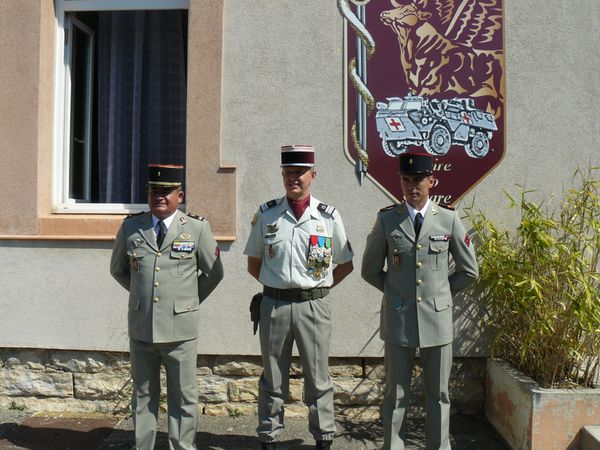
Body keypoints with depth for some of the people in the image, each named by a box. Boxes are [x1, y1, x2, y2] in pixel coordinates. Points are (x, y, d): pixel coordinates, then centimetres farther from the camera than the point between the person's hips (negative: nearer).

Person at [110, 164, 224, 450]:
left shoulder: (197, 228, -2)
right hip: (141, 327, 2)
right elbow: (118, 270, 20)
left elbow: (214, 273, 8)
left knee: (183, 396, 8)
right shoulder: (130, 228, 5)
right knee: (143, 394, 14)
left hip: (180, 328, -2)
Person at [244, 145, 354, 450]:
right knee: (273, 378, 13)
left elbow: (345, 264, 9)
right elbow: (253, 263, 12)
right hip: (274, 305, 1)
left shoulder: (329, 216, 0)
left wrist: (317, 287, 6)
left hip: (313, 306, -1)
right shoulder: (266, 215, 2)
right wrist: (276, 286, 8)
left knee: (318, 378, 9)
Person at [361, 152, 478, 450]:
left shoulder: (449, 219, 1)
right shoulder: (386, 219, 0)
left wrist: (441, 291, 9)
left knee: (438, 394, 11)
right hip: (398, 319, -1)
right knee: (396, 393, 9)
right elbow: (370, 270, 9)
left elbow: (468, 271, 10)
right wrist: (395, 292, 6)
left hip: (438, 318, 1)